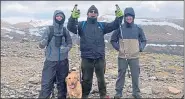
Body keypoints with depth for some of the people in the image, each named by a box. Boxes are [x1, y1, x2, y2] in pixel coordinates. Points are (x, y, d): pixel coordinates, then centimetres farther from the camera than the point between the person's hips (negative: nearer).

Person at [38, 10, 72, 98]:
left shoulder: (65, 31, 2)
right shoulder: (49, 30, -5)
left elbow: (70, 43, 9)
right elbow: (41, 45, -6)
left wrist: (66, 49, -13)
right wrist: (43, 43, -30)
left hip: (63, 61, 3)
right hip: (50, 61, -3)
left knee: (62, 83, 13)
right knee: (46, 83, -5)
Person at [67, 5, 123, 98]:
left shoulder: (102, 25, 10)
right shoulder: (82, 25, 2)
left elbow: (114, 25, 1)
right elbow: (71, 27, -14)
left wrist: (119, 17, -19)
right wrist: (73, 17, -35)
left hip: (100, 57, 2)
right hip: (86, 58, -2)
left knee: (101, 78, 14)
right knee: (86, 79, 10)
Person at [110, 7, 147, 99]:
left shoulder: (138, 29, 2)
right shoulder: (119, 28, -3)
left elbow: (144, 40, 13)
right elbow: (113, 40, 7)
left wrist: (141, 48, -2)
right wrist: (117, 47, -6)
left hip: (134, 57, 1)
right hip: (122, 57, -1)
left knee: (135, 75, 7)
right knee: (121, 75, 7)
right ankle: (118, 92, 19)